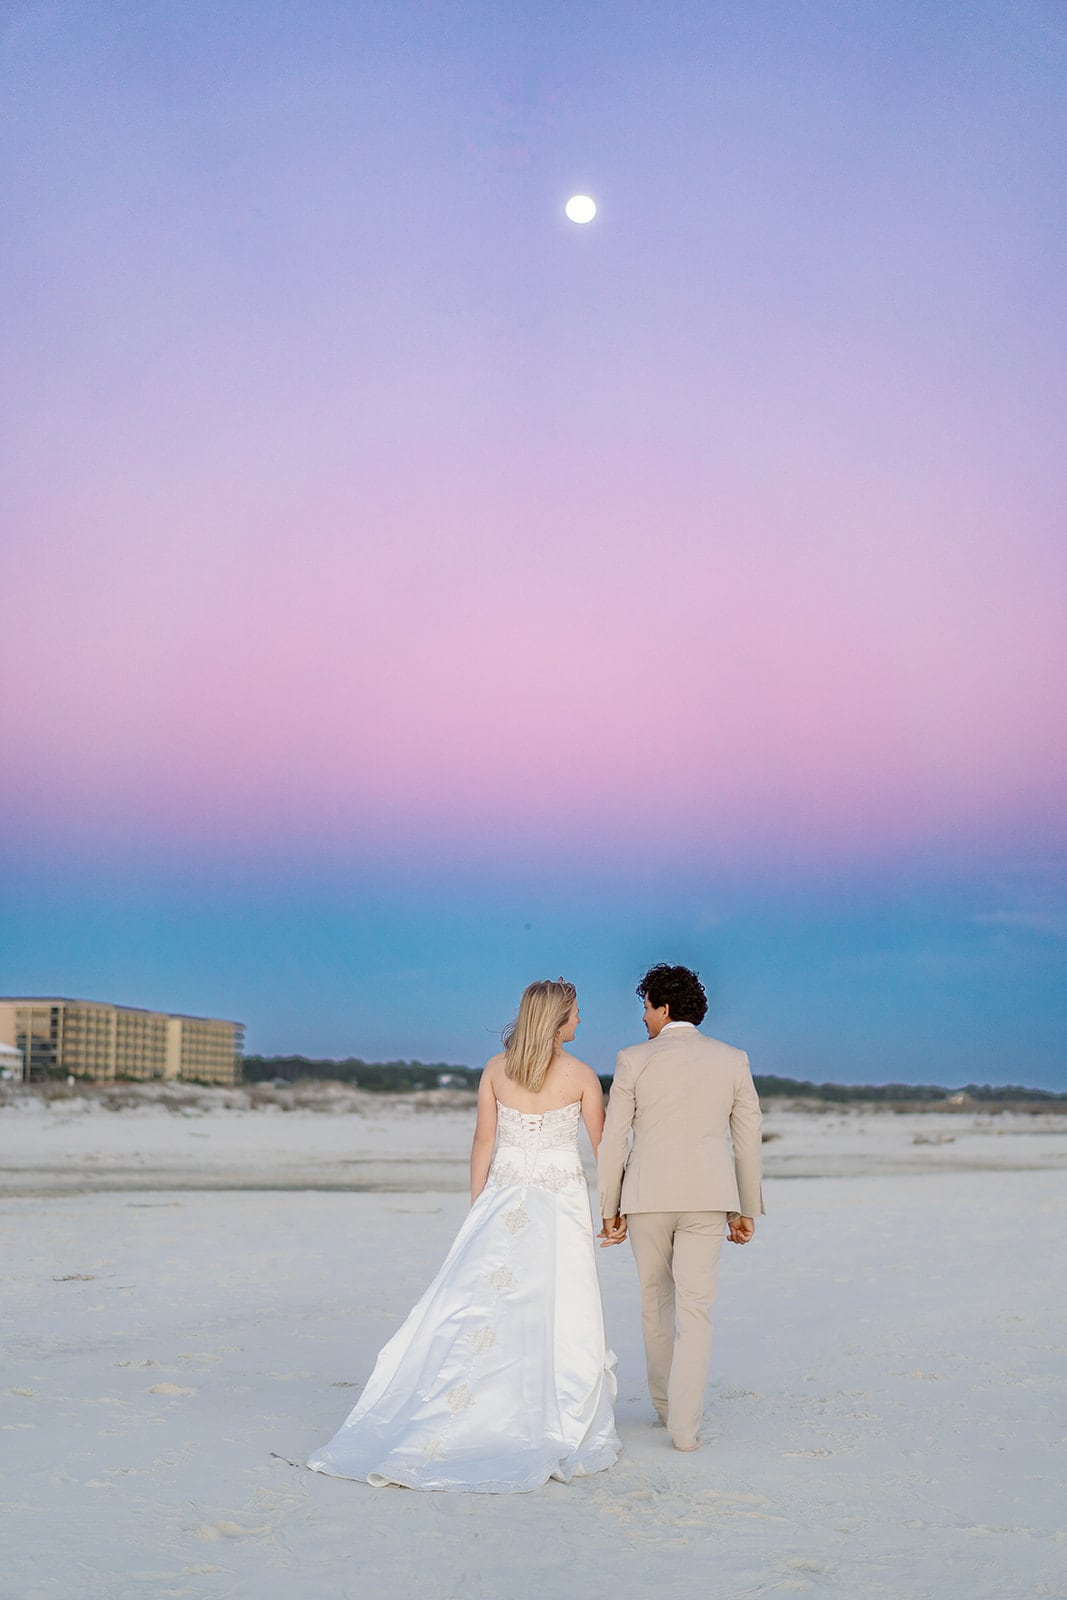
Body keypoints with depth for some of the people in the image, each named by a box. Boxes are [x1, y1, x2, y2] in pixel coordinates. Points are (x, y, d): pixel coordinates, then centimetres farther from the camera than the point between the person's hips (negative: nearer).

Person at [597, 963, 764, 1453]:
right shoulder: (733, 1060, 5)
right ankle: (684, 1423, -6)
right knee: (695, 1308, 1)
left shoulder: (634, 1060, -1)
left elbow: (613, 1140, -1)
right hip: (708, 1197, 1)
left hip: (647, 1195, -1)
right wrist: (746, 1209, 15)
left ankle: (666, 1405, 29)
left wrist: (609, 1208, 6)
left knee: (655, 1301, 16)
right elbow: (748, 1140, 8)